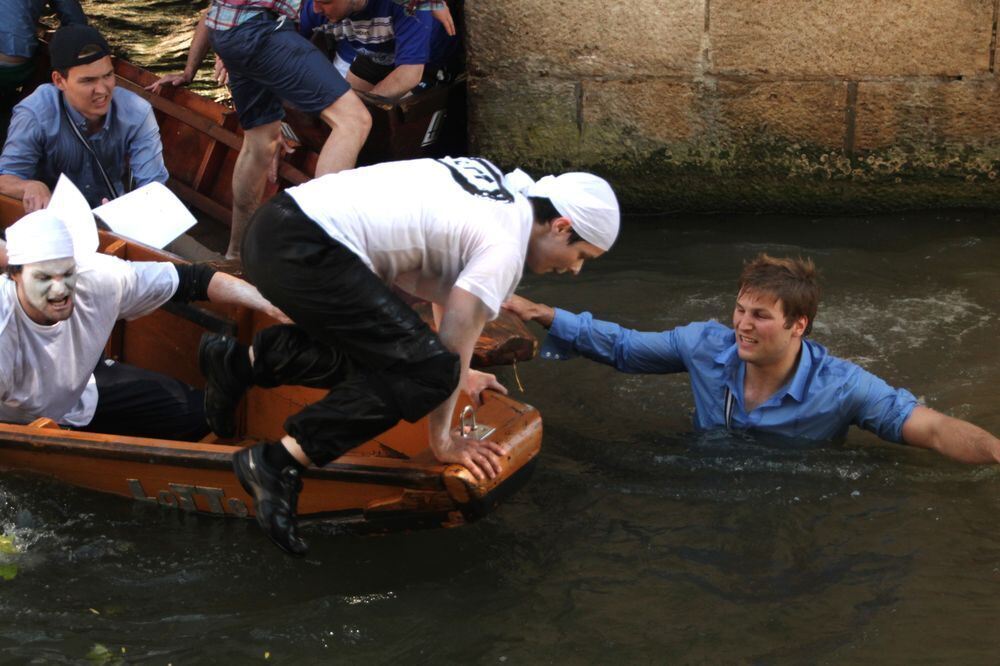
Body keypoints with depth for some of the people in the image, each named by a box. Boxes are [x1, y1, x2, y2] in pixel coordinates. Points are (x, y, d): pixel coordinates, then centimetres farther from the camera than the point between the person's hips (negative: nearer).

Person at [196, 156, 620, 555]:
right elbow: (455, 342, -7)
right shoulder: (505, 246, -7)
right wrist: (443, 441, 3)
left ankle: (243, 362, 14)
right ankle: (279, 464, -16)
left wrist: (456, 373, 38)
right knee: (427, 372, -12)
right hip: (303, 253, -10)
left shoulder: (503, 190, 20)